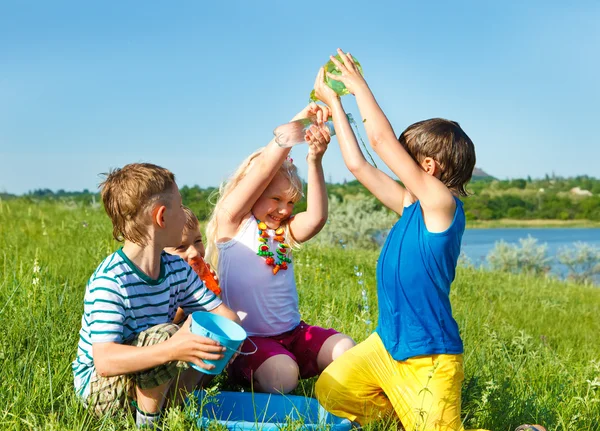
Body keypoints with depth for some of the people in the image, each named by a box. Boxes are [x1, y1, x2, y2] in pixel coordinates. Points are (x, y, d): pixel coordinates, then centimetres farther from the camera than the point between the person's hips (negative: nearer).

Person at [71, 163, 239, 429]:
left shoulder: (176, 268, -3)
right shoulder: (109, 281, -27)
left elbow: (226, 315, -3)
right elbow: (104, 362, -35)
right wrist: (171, 351, -48)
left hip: (149, 381, 7)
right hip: (98, 387, -7)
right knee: (164, 335, -31)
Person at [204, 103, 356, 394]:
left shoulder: (284, 231, 12)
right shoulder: (231, 223, -3)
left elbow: (316, 217, -11)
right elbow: (264, 168, -12)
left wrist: (314, 160, -22)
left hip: (292, 333, 6)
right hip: (248, 338, -5)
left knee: (344, 349, -15)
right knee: (281, 377, -29)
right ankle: (242, 374, 0)